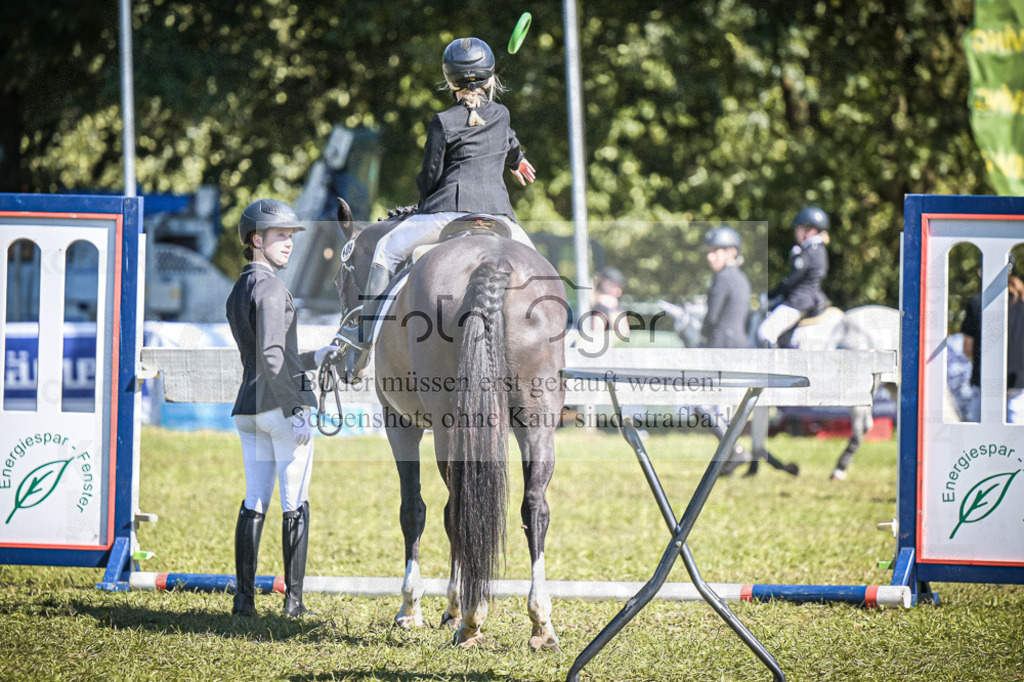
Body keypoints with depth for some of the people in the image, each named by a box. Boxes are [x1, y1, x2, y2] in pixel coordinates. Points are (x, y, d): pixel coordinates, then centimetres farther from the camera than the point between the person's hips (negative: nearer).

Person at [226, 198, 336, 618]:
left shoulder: (236, 293, 15)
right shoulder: (270, 288, -13)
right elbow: (270, 357, -20)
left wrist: (313, 359, 27)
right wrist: (295, 413, -20)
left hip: (248, 408, 8)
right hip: (282, 405, -8)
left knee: (254, 502, 9)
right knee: (295, 504, 0)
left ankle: (244, 597, 6)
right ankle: (294, 599, 1)